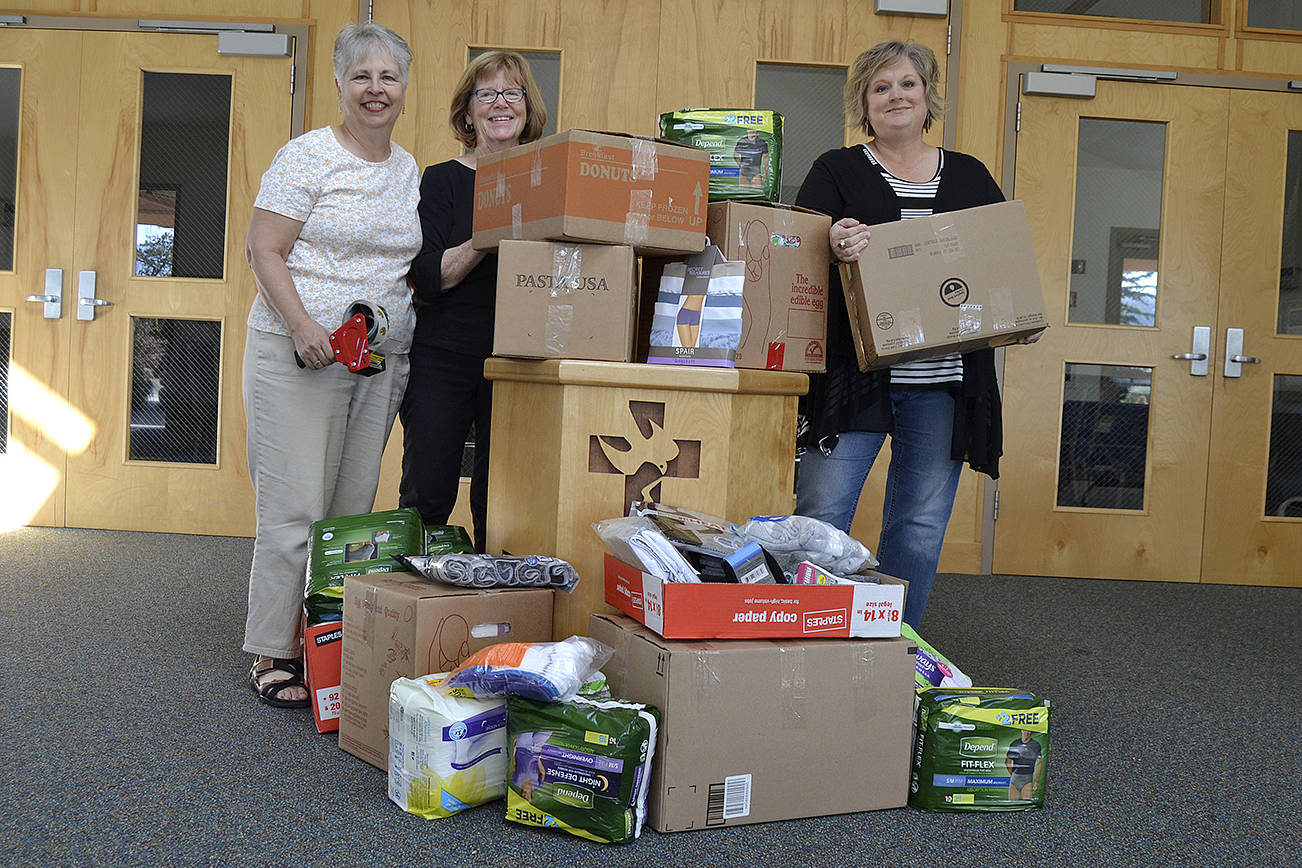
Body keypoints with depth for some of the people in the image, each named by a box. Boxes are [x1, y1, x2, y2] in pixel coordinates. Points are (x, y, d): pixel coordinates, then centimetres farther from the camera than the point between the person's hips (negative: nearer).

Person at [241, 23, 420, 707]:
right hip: (299, 355, -6)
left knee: (354, 509, 7)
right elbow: (263, 250, -8)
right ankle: (273, 654, 5)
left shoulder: (409, 170, 15)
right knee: (295, 508, -6)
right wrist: (303, 326, -20)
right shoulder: (309, 155, -4)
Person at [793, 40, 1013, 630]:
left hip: (944, 384, 3)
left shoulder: (971, 177, 16)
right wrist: (833, 248, -26)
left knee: (920, 530, 6)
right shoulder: (836, 172, 7)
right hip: (855, 376, -2)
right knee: (819, 516, -6)